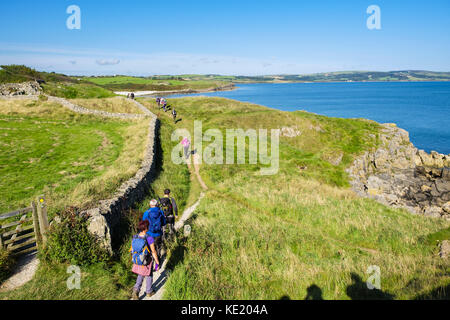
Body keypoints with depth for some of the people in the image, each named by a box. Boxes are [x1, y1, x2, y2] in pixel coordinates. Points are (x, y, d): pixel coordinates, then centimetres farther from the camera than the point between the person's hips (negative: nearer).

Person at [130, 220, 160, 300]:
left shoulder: (135, 237, -13)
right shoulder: (149, 239, -28)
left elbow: (132, 250, 0)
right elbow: (154, 252, -19)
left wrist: (134, 260, 17)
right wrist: (157, 262, -5)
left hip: (137, 261, 4)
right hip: (147, 262, -4)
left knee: (140, 276, 27)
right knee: (149, 276, 21)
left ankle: (136, 290, 12)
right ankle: (149, 291, 40)